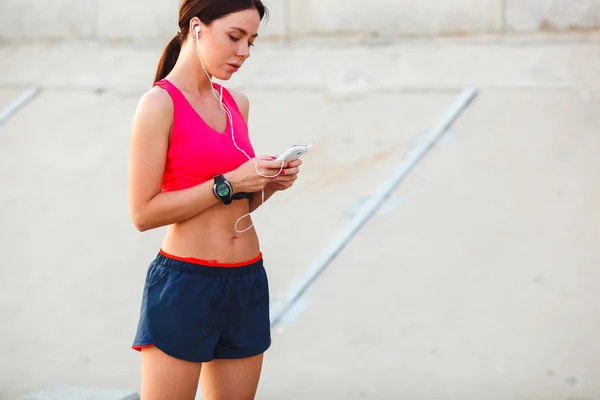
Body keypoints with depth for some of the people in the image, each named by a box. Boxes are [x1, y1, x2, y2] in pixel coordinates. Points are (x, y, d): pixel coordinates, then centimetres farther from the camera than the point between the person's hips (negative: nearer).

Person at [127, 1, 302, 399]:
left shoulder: (237, 103, 12)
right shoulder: (160, 104, -8)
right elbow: (144, 212, -14)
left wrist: (269, 183, 1)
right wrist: (229, 183, -16)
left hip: (248, 284, 7)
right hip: (184, 284, -7)